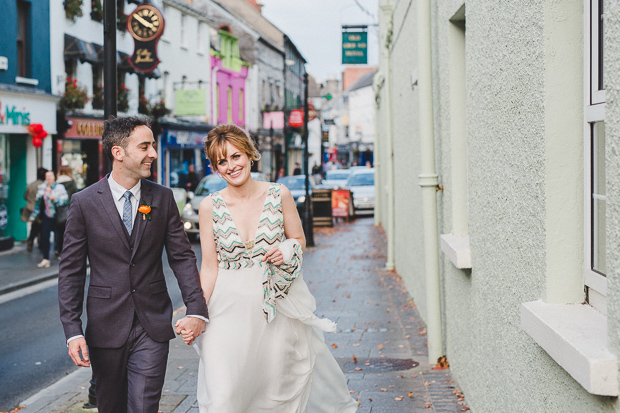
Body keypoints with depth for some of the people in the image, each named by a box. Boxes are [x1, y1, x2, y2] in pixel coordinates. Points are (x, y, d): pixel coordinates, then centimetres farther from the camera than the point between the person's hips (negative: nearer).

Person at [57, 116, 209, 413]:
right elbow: (71, 270, -2)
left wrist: (196, 310, -11)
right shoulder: (84, 202, -4)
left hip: (153, 326, 1)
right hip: (105, 328, 0)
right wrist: (72, 330, -10)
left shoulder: (163, 198, 2)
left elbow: (182, 257, 2)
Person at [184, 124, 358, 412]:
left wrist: (286, 251, -12)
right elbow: (209, 267, 0)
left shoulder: (279, 194, -2)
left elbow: (299, 239, 10)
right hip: (230, 309, -1)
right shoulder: (210, 207, -4)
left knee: (281, 389, 8)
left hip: (277, 304, 1)